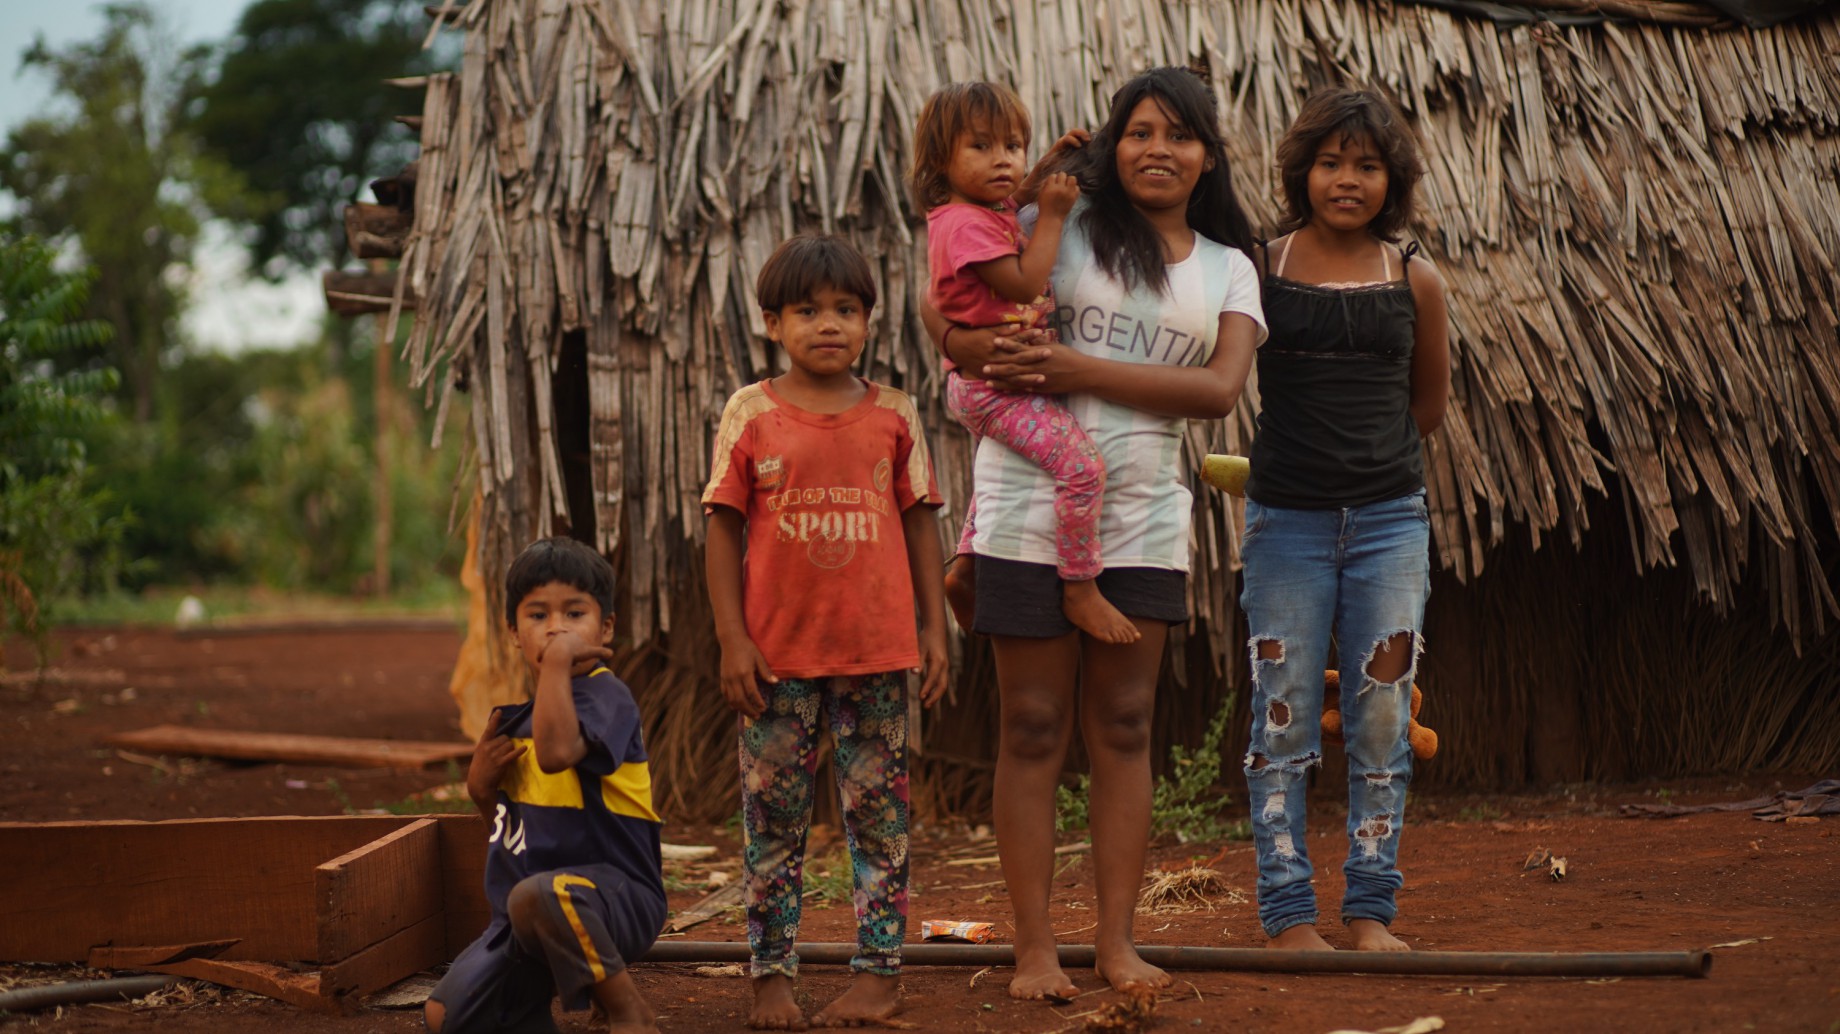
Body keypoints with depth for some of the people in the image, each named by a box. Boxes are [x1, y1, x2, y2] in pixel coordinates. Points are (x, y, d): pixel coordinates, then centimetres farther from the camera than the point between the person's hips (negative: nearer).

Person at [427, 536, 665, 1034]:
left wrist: (559, 661, -26)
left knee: (536, 895, -41)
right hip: (525, 920, 8)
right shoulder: (518, 716, 13)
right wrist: (481, 787, 0)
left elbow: (557, 751, -37)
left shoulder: (605, 695, -13)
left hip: (617, 899, -8)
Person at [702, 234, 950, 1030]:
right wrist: (732, 639, -5)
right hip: (778, 651, -1)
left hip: (878, 650, 1)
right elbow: (724, 528, 1)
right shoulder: (750, 415, 0)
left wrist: (935, 628, 5)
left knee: (879, 812, 6)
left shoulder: (892, 415, 4)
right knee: (772, 815, 5)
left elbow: (920, 522, 9)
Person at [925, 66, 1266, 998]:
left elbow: (1219, 389, -7)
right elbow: (946, 311, 0)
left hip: (1144, 518, 3)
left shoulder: (1229, 269, 9)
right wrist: (989, 354, -23)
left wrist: (1080, 370, -17)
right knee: (1033, 727, 1)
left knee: (1124, 726, 7)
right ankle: (1034, 948, 7)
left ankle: (1117, 941, 14)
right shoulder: (1061, 221, 2)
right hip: (1030, 506, -3)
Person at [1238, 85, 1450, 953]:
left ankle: (1370, 911, 13)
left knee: (1382, 719, 3)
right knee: (1283, 721, 0)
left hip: (1389, 520, 1)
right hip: (1287, 521, -1)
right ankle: (1287, 914, 8)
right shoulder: (1261, 267, 0)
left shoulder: (1413, 281, 5)